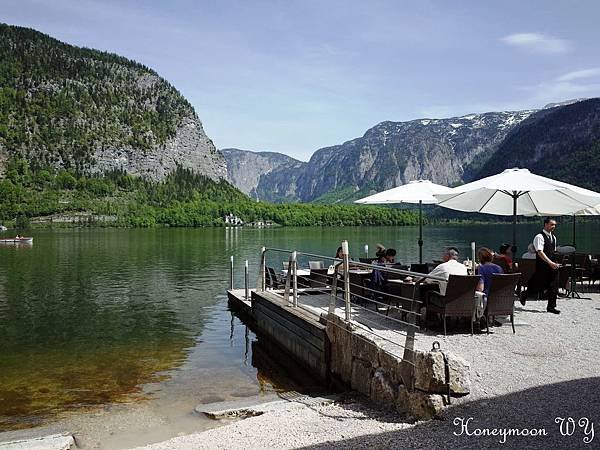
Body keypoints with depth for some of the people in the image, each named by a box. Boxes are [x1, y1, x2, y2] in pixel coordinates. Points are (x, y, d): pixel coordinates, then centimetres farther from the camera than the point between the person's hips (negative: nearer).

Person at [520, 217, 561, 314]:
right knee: (540, 287, 1)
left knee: (554, 287, 4)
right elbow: (540, 252, -21)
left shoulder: (553, 237, 14)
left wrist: (555, 263, 12)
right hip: (542, 267, -7)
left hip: (552, 266, 7)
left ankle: (551, 306, 12)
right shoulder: (539, 237, -12)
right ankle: (524, 294, 27)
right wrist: (550, 263, -27)